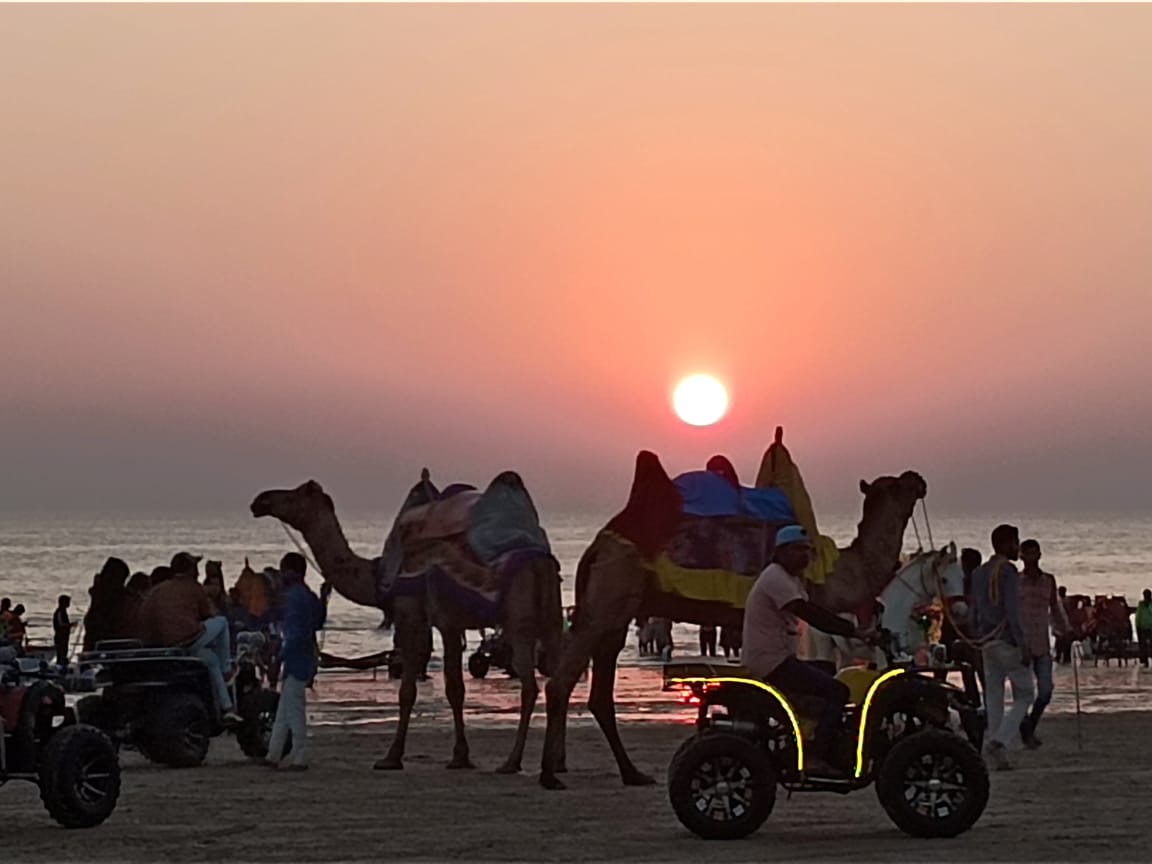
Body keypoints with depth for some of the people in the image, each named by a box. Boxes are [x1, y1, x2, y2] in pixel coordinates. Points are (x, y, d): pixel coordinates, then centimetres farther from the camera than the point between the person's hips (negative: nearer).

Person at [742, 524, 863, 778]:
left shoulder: (792, 579, 20)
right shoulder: (776, 579, -15)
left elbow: (816, 612, 16)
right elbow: (811, 615, -25)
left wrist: (854, 629, 5)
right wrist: (854, 632, -26)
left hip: (780, 659, 11)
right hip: (771, 662, -11)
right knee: (837, 692, -16)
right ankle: (816, 757, -21)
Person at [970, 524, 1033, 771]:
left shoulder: (978, 574, 14)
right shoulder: (1008, 572, -11)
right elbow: (1013, 611, -18)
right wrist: (1023, 644, -17)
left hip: (987, 644, 7)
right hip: (1008, 643, -7)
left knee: (993, 699, 8)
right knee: (1024, 695, 1)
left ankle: (998, 758, 5)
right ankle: (999, 741, -16)